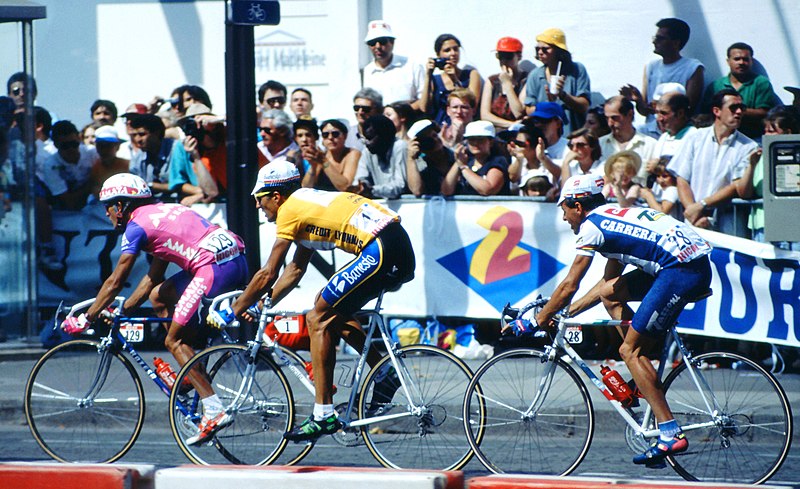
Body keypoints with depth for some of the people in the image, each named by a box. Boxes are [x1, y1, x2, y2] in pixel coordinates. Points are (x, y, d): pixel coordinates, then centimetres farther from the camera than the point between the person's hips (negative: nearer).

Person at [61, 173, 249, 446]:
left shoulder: (137, 225, 1)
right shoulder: (162, 212, 27)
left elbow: (115, 282, 1)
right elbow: (152, 277, 31)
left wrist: (86, 319, 10)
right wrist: (121, 311, 32)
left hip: (215, 268, -9)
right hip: (239, 261, 9)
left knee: (174, 340, 0)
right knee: (159, 295, 24)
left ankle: (214, 412, -10)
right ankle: (188, 377, 21)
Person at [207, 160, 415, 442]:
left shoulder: (289, 210, -3)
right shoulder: (306, 203, 24)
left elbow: (268, 274, -2)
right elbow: (295, 270, 31)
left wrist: (231, 312, 8)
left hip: (382, 254, -10)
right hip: (402, 252, 10)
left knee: (319, 319, -3)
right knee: (332, 312, 22)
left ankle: (324, 416, -5)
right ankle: (385, 374, 18)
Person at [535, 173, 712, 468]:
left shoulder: (592, 225, -1)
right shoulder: (612, 217, 26)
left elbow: (569, 286, -2)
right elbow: (609, 280, 31)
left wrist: (539, 321, 10)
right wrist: (565, 313, 31)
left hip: (681, 272, -9)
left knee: (629, 350, -4)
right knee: (609, 292, 19)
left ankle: (670, 435, -11)